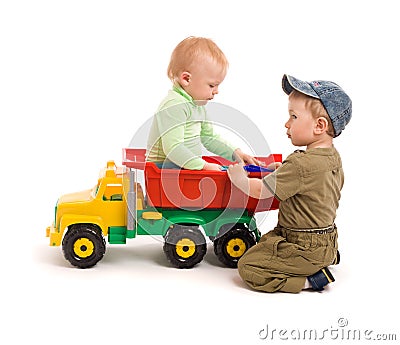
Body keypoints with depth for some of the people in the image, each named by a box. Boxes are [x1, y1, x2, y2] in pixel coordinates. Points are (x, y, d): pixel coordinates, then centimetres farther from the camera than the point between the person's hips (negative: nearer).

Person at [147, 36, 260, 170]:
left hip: (189, 167, 9)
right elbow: (173, 148, -27)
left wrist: (236, 153, 15)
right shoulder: (173, 106, -19)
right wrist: (204, 166, -29)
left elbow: (209, 138, 26)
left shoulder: (198, 106, 16)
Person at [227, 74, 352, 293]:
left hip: (305, 248, -10)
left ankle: (309, 280, -7)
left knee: (248, 267, -8)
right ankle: (328, 258, 17)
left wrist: (237, 176, -2)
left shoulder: (301, 164, -27)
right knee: (265, 241, 28)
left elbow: (259, 191, -21)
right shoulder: (333, 157, 2)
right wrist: (283, 170, 15)